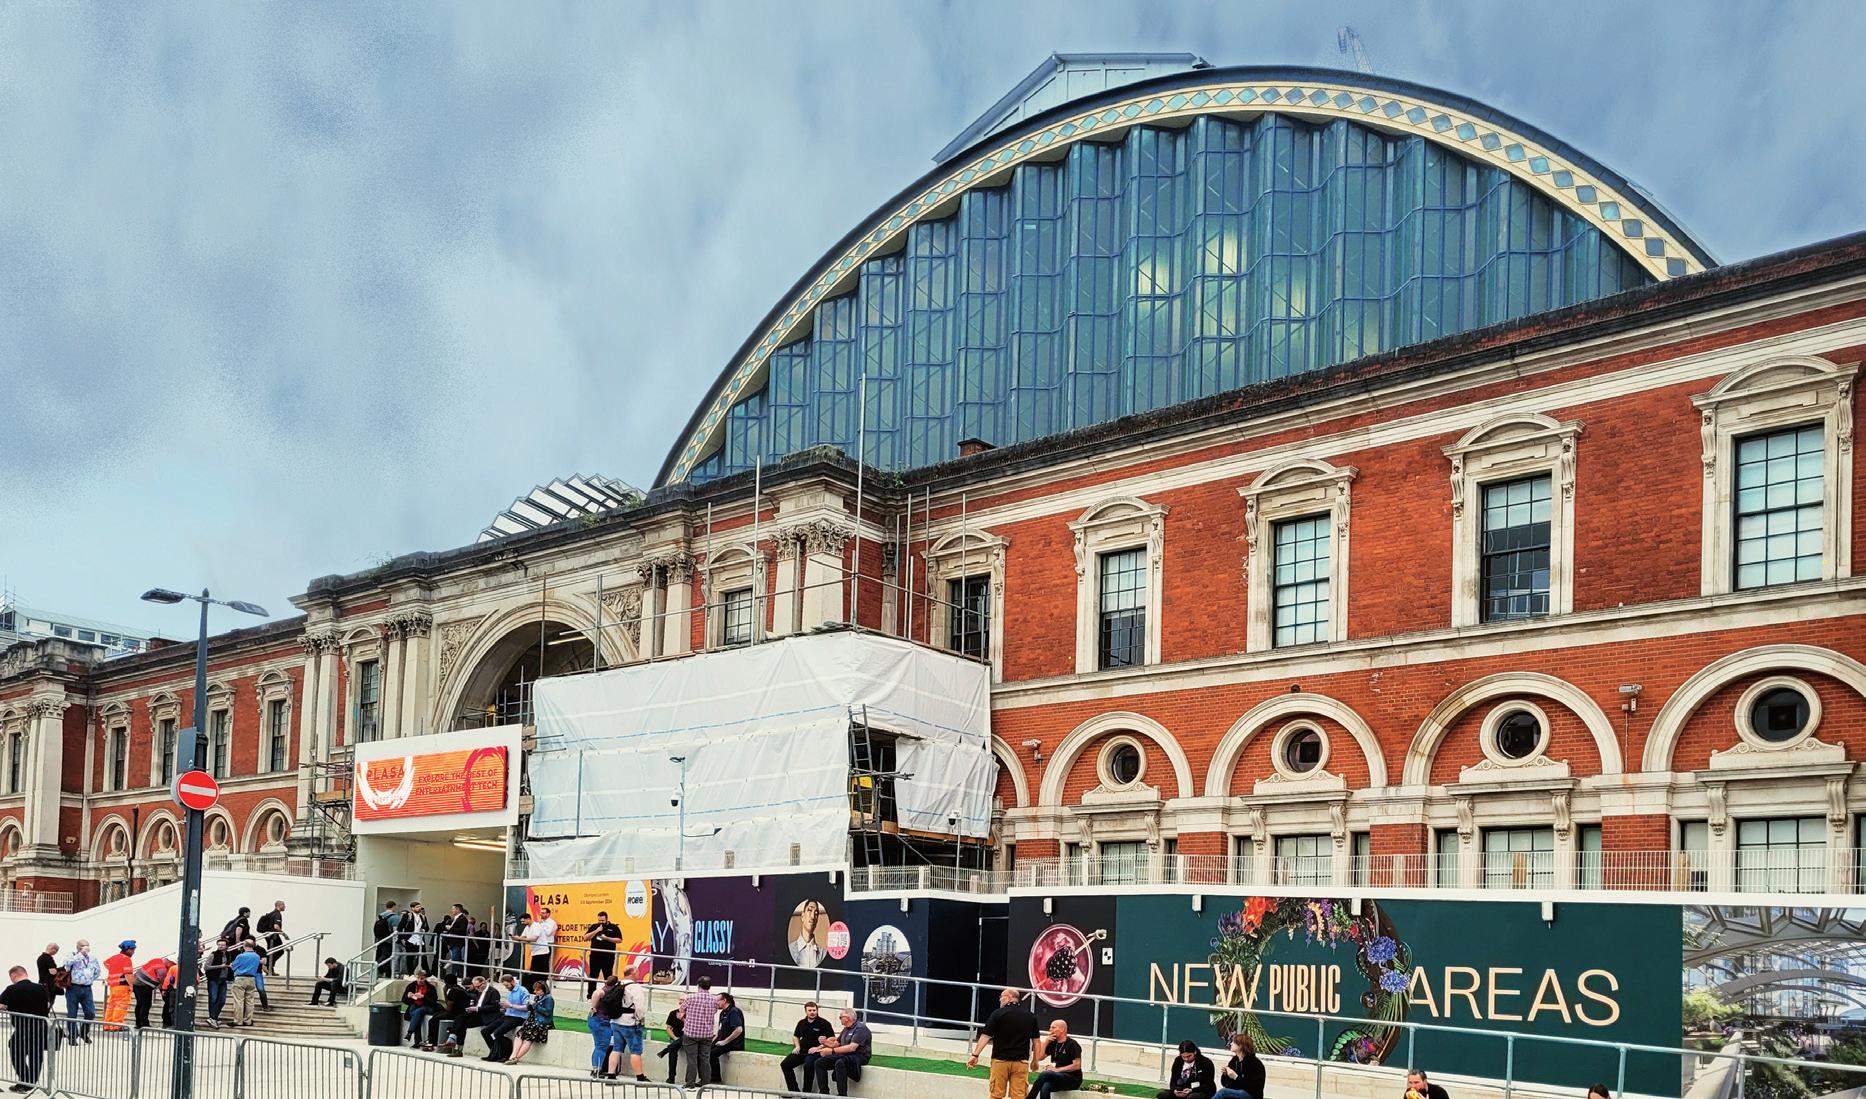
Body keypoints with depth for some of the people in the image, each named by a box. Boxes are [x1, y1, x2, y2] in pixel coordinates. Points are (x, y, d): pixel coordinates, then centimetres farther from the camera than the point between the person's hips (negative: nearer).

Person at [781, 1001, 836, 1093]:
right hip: (802, 1051, 6)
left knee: (808, 1065, -36)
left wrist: (818, 1048, -17)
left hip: (816, 1052, -6)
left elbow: (832, 1040, -8)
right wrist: (797, 1046, 10)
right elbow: (796, 1036, 30)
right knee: (785, 1064, -12)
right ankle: (794, 1091, -8)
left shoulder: (824, 1023, -4)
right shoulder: (802, 1023, 14)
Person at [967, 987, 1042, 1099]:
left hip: (1000, 1060, -2)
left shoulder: (998, 1014, -5)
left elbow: (985, 1036, -10)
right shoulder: (1030, 1016, 6)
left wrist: (975, 1055, -9)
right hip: (1021, 1062, 2)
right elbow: (1036, 1041, 9)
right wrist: (1035, 1061, 18)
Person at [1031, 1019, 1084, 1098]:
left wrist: (1057, 1070, -14)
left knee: (1045, 1074, -29)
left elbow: (1077, 1065, -14)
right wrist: (1046, 1042, 0)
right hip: (1058, 1079, 5)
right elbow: (1039, 1058, 9)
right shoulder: (1053, 1044, 13)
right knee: (1045, 1087, -31)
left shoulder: (1072, 1044, -6)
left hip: (1073, 1079, -5)